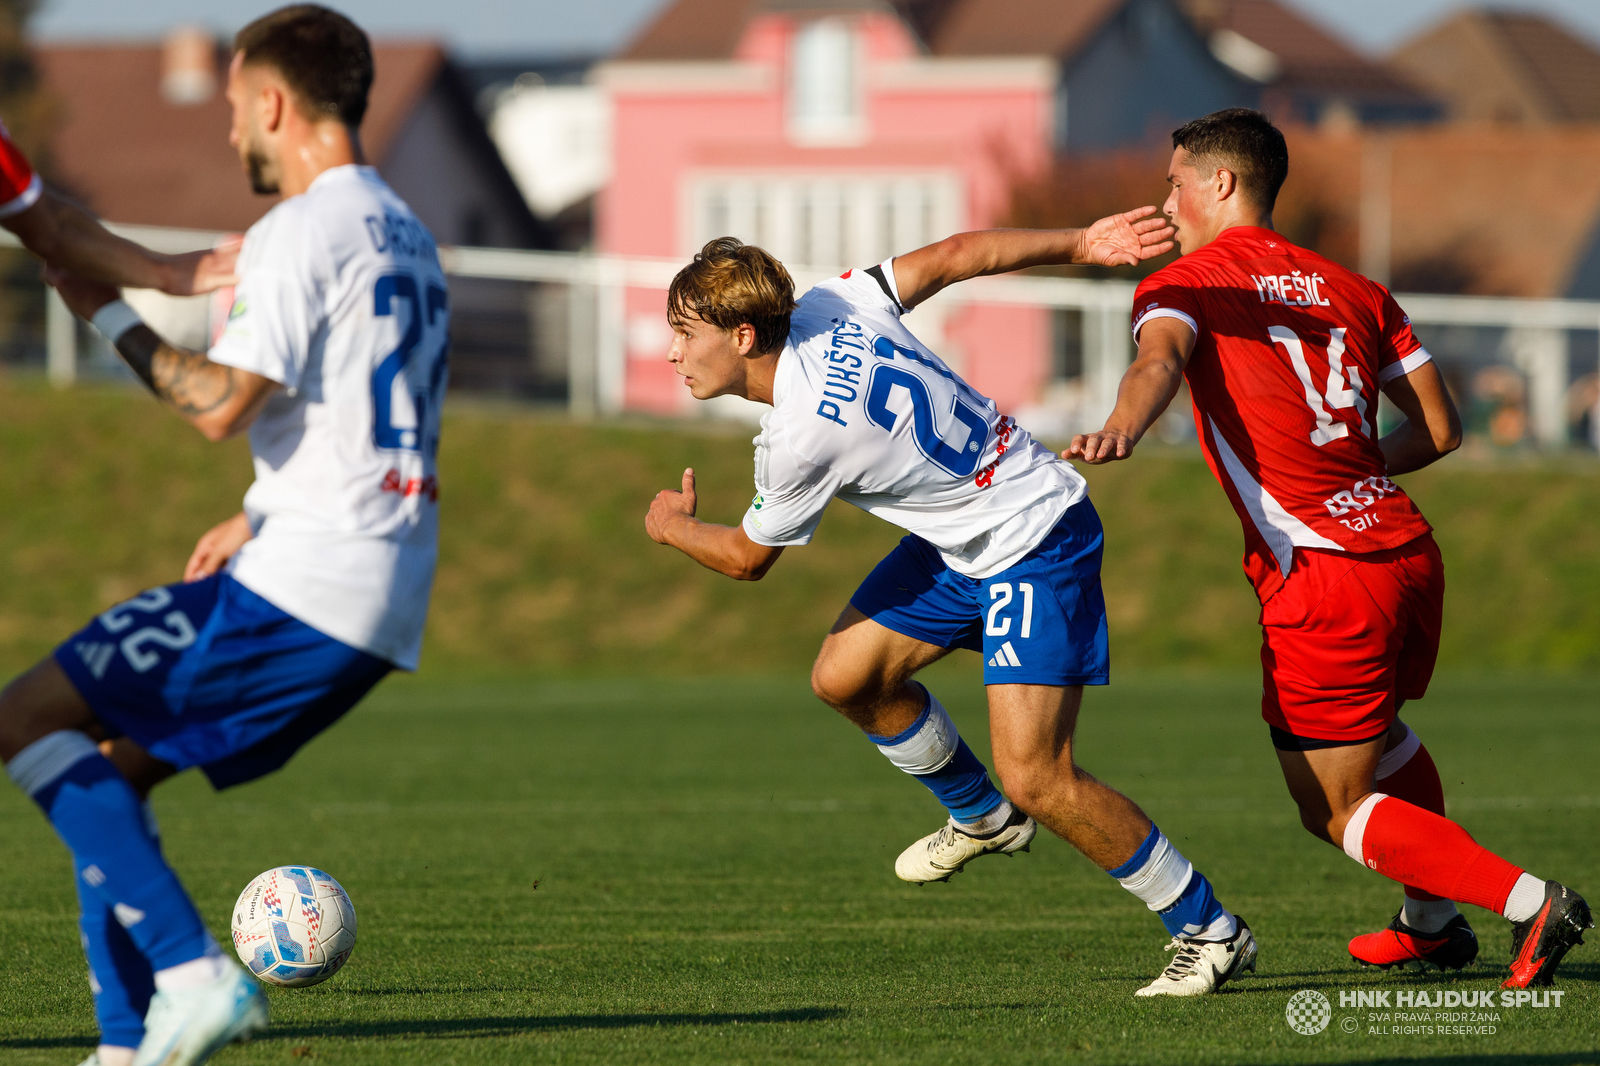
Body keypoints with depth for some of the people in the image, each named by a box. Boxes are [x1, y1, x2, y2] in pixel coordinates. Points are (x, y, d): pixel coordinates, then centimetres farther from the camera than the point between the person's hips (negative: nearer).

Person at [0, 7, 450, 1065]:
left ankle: (192, 972, -18)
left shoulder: (304, 230, -9)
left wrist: (112, 316, -3)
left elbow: (223, 403, -16)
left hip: (298, 584, -10)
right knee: (107, 767, 16)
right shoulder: (408, 238, 20)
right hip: (382, 612, 10)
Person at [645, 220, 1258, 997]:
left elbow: (746, 558, -8)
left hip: (1036, 547, -10)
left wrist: (671, 527, 12)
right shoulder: (826, 306, -7)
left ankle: (1208, 931, -2)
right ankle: (980, 816, 30)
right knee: (843, 677, 7)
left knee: (1034, 778, -15)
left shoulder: (801, 437, -27)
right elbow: (957, 255, 1)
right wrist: (1081, 245, 8)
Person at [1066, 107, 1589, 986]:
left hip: (1324, 583, -7)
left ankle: (1530, 901, -8)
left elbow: (1160, 361, -25)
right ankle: (1434, 921, 45)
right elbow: (1439, 429, 14)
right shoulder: (1352, 290, 16)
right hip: (1409, 551, 7)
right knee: (1375, 727, 34)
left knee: (1335, 808, 4)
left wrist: (1120, 431, -45)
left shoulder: (1184, 286, 0)